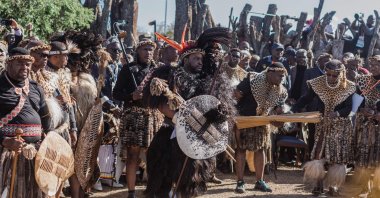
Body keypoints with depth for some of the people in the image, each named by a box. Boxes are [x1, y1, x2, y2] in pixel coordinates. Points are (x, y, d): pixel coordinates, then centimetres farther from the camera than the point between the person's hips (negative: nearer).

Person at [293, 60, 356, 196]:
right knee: (318, 154, -5)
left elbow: (348, 108, -16)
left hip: (341, 127, -1)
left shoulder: (348, 87, -11)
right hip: (322, 125, 1)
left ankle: (333, 185, 15)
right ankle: (318, 184, 6)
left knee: (338, 156, 4)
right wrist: (294, 111, -21)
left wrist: (338, 113, -36)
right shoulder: (317, 84, -8)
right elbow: (306, 99, -7)